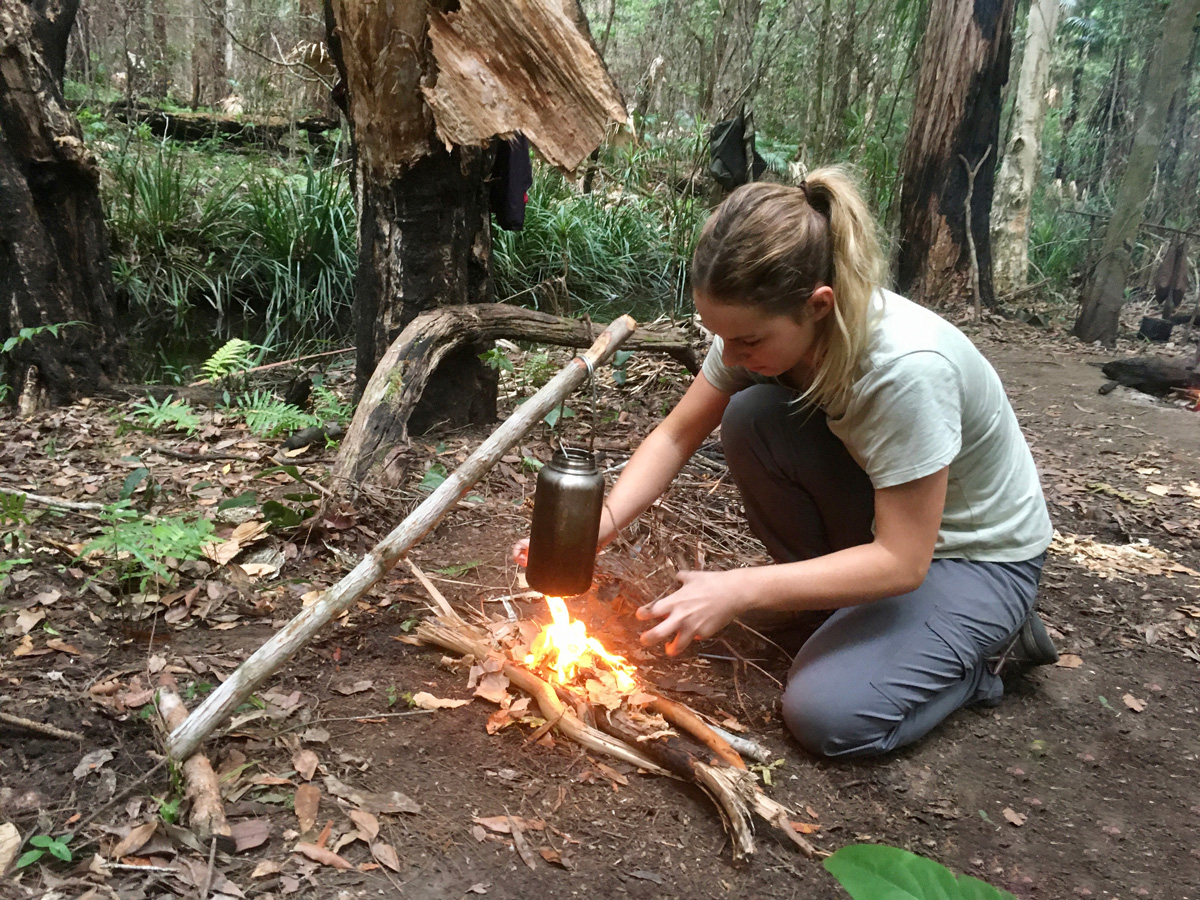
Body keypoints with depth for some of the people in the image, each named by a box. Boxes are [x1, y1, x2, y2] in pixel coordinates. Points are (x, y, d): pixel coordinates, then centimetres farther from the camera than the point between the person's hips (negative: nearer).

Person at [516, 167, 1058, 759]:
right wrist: (605, 523, -24)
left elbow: (902, 562, -30)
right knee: (748, 417, -20)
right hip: (878, 513, 6)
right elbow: (676, 435, -8)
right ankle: (824, 586, 2)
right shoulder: (759, 328, -18)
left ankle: (988, 641, 5)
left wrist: (740, 591, -35)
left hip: (980, 554, -5)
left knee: (828, 716, -23)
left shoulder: (909, 368, -37)